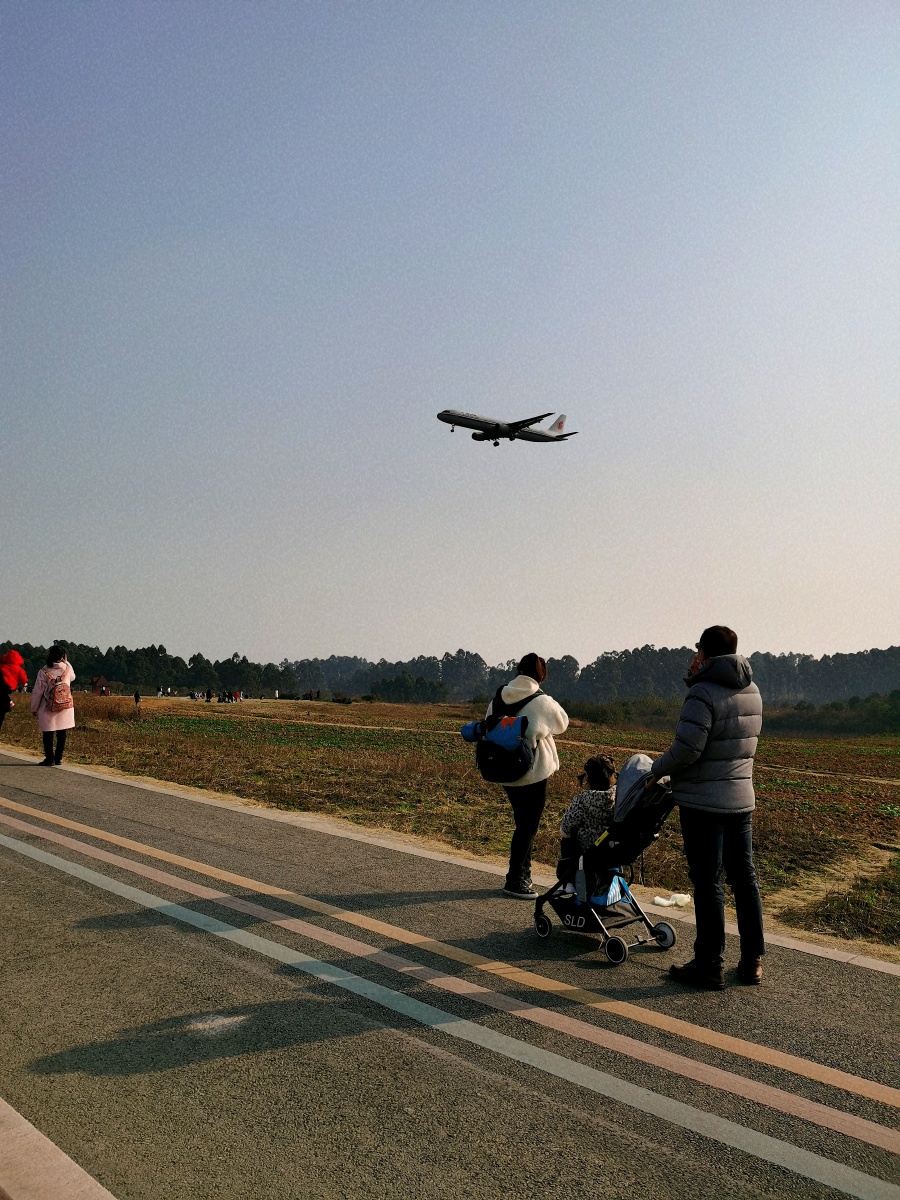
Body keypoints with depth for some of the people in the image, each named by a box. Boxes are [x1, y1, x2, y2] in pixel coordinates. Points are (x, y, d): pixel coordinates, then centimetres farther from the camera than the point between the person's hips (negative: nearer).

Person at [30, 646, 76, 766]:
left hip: (48, 709, -2)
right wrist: (66, 663, 20)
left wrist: (34, 708, 7)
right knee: (62, 734, 9)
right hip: (65, 708, 2)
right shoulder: (67, 669, -3)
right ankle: (58, 758, 12)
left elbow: (37, 692, -5)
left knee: (48, 734, 6)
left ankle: (50, 759, 4)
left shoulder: (43, 672, -10)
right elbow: (72, 677, 23)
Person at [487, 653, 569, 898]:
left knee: (523, 823, 19)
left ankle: (523, 873, 30)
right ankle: (514, 881, 5)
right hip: (533, 773, -6)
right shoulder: (542, 702, -14)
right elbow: (562, 724, 3)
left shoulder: (498, 699, 1)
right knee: (528, 825, 3)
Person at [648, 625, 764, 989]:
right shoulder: (752, 692, 9)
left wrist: (656, 769, -4)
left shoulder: (704, 694, -17)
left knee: (707, 883, 0)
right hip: (742, 799, 8)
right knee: (744, 878, 14)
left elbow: (686, 749, -24)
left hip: (704, 803, -8)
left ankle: (710, 965, 8)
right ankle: (752, 961, 22)